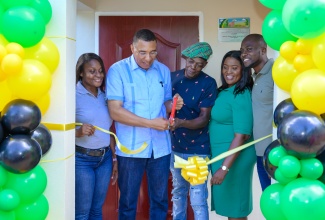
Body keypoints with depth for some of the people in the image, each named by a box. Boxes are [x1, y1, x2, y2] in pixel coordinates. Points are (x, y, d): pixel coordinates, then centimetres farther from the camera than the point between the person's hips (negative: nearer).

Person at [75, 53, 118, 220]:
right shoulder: (74, 95, -11)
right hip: (82, 159, -5)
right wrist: (78, 132, -30)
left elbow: (109, 130, 11)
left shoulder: (104, 96, 7)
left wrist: (114, 158, 10)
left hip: (105, 158, 6)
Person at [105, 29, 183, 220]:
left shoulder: (164, 71, 6)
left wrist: (173, 104, -9)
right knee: (128, 201, 12)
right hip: (130, 149, -3)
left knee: (160, 199, 16)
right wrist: (150, 123, -20)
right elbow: (115, 111, -15)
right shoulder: (118, 70, -8)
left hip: (161, 147, 4)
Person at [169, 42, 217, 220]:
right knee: (178, 192, 21)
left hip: (197, 149, -5)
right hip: (175, 146, 5)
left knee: (198, 200, -2)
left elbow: (204, 118, -17)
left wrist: (181, 122, -32)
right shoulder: (172, 77, 1)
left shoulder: (208, 83, -13)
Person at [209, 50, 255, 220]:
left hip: (234, 158, -8)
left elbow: (241, 136, -23)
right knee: (228, 204, 19)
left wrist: (224, 167, -25)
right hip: (220, 154, 8)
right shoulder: (224, 91, 8)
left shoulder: (241, 96, -19)